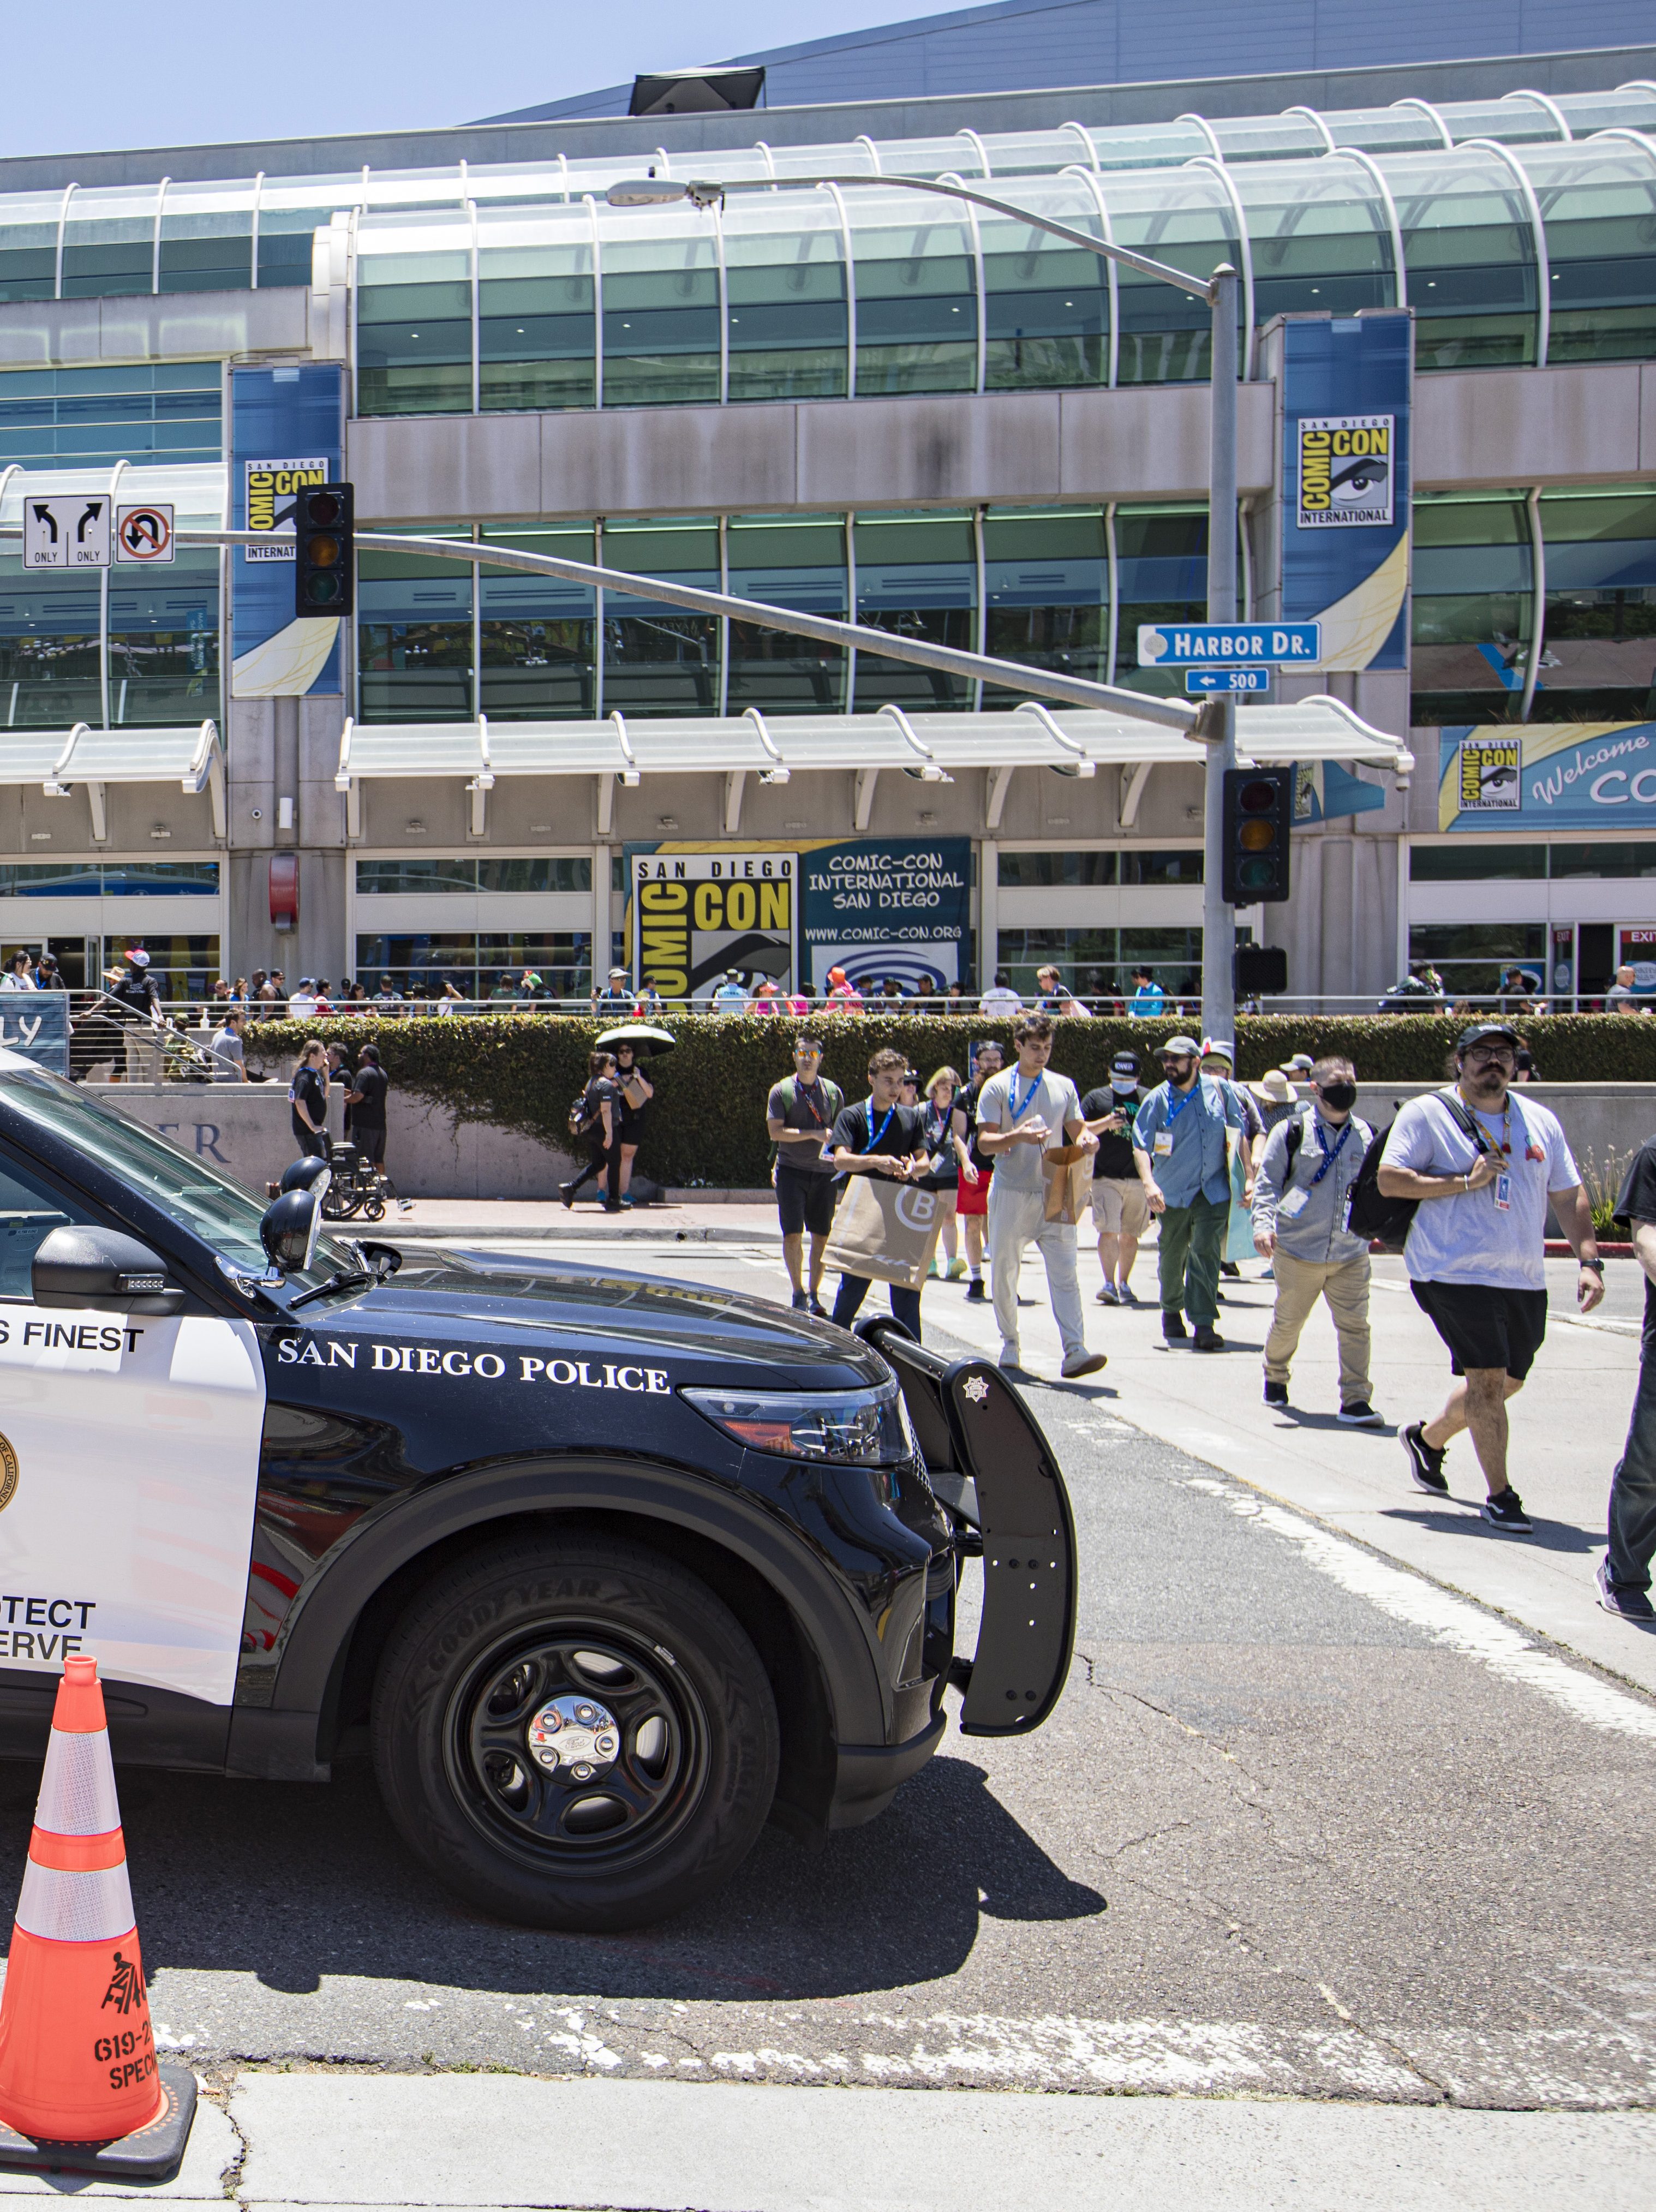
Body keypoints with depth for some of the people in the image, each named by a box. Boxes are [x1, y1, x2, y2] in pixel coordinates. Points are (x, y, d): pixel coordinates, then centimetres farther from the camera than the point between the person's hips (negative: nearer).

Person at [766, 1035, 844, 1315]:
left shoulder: (833, 1091, 9)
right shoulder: (781, 1090, 0)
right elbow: (776, 1132, -8)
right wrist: (814, 1134, -15)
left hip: (824, 1171, 3)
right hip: (791, 1170, -3)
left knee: (822, 1236, 4)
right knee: (793, 1235, -5)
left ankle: (814, 1294, 14)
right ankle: (798, 1294, 7)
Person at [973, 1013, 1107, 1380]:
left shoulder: (1063, 1086, 11)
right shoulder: (998, 1087, 0)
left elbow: (1077, 1129, 15)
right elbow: (985, 1141, -6)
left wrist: (1087, 1139, -9)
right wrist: (1018, 1136, -25)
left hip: (1055, 1194, 2)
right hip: (1011, 1194, -2)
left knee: (1064, 1273, -8)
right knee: (1004, 1273, 7)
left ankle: (1075, 1351, -14)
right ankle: (1010, 1345, 23)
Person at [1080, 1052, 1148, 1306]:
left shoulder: (1148, 1099, 10)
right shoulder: (1096, 1098, 4)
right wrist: (1105, 1123, -18)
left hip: (1139, 1177, 2)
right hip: (1106, 1177, -2)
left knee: (1130, 1235, 9)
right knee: (1108, 1231, -13)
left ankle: (1124, 1285, 21)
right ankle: (1110, 1285, -13)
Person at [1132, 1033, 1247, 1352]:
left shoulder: (1221, 1091, -4)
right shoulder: (1158, 1099, -8)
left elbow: (1240, 1133, 6)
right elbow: (1141, 1145, -14)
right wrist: (1149, 1183, -29)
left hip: (1213, 1189, -1)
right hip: (1173, 1191, 1)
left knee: (1206, 1252, -11)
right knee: (1172, 1254, 13)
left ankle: (1204, 1324, -12)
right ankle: (1172, 1309, 37)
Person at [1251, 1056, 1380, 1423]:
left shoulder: (1364, 1134, 10)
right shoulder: (1292, 1132, -3)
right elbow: (1267, 1182, -4)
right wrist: (1263, 1224, -17)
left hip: (1351, 1254, 3)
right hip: (1298, 1252, -2)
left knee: (1355, 1325, -5)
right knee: (1287, 1323, 10)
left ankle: (1355, 1400, 1)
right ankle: (1275, 1376, 35)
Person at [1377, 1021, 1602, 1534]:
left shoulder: (1540, 1121, 12)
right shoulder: (1427, 1114, -3)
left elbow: (1569, 1196, 14)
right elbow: (1389, 1180, -12)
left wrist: (1588, 1262, 4)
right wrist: (1465, 1181, -17)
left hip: (1524, 1280, 6)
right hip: (1454, 1273, -6)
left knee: (1507, 1381, 14)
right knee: (1488, 1377, -11)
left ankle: (1428, 1438, 38)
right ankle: (1499, 1496, 2)